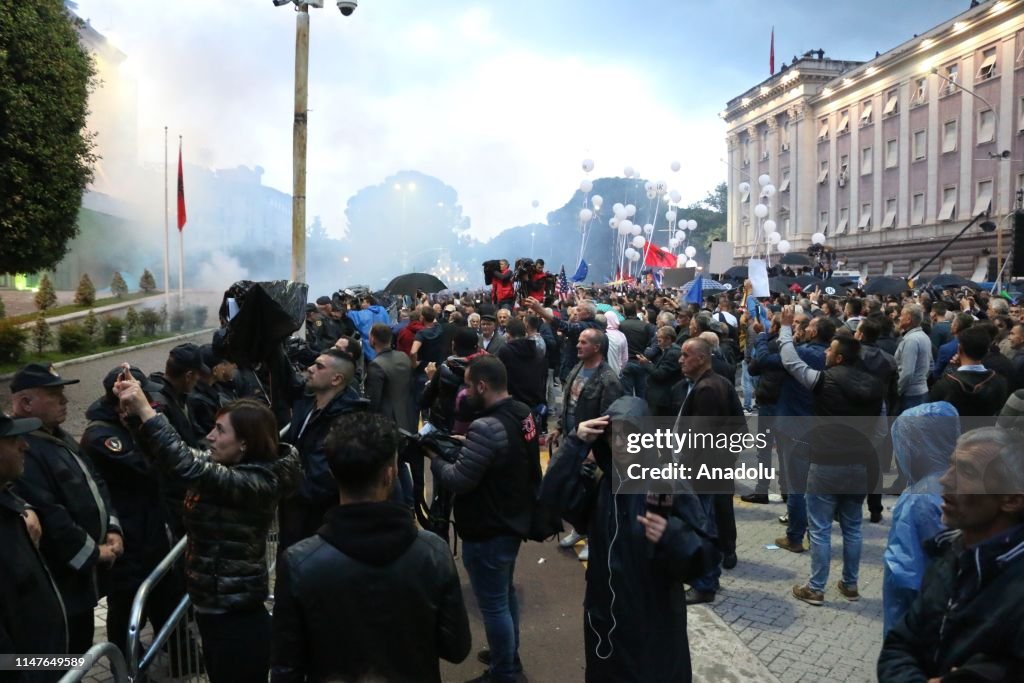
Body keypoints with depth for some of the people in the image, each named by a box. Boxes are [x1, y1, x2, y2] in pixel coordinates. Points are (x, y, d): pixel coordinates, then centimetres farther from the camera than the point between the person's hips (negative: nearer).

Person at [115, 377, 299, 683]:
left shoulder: (256, 483, -24)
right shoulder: (220, 464, 2)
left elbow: (187, 464, -35)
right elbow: (168, 456, 3)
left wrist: (145, 410, -33)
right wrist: (136, 414, -12)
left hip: (237, 620, -9)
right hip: (212, 608, 9)